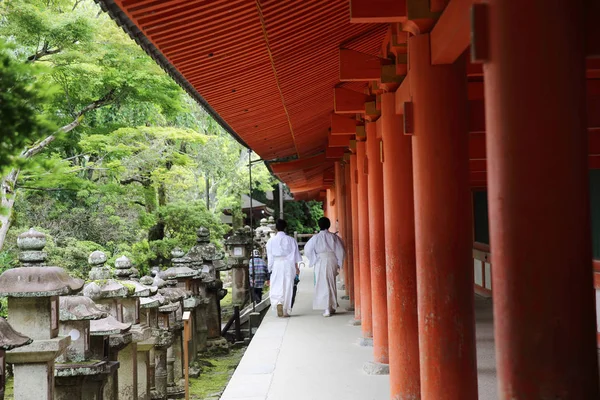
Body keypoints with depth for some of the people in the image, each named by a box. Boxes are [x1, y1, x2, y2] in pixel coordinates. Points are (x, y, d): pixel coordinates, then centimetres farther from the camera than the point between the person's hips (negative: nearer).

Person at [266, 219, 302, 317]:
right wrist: (296, 267, 10)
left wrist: (270, 268, 9)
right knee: (288, 287, 7)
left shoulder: (271, 241, 0)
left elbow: (270, 256, 2)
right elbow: (295, 255, 3)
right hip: (288, 265, 1)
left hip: (276, 265, -1)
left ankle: (278, 303, -25)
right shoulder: (291, 240, 2)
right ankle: (286, 311, 10)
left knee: (276, 287, 3)